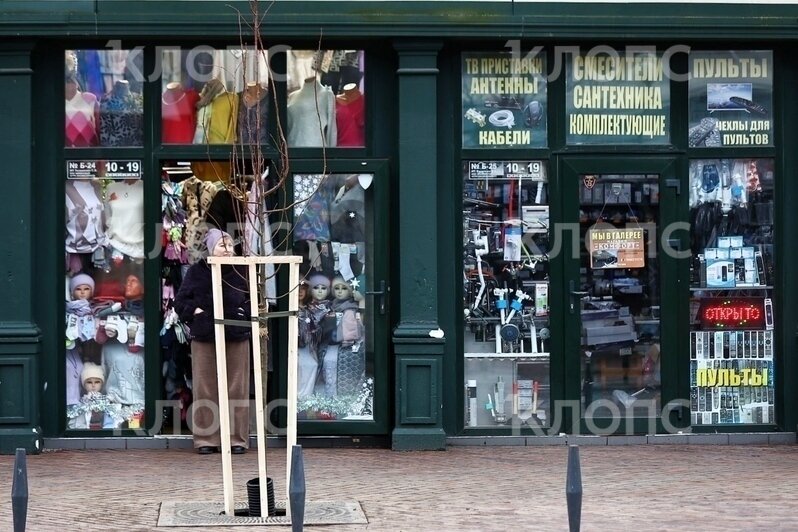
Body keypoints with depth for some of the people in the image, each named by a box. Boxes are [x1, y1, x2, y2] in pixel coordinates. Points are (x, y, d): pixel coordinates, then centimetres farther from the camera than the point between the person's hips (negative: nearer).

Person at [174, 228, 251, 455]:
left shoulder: (241, 272, 3)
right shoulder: (196, 272, 2)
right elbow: (180, 301, 7)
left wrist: (247, 315, -4)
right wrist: (194, 312, -8)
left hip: (236, 339, 0)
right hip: (204, 339, 0)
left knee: (236, 389, 2)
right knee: (206, 389, 2)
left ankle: (237, 438, 8)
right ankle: (206, 438, 7)